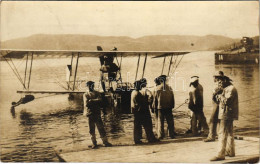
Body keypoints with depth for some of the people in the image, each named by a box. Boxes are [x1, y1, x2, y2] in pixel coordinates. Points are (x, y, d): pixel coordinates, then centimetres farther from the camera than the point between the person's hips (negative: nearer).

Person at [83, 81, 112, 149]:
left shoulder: (97, 93, 10)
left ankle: (105, 142, 8)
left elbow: (100, 101, -7)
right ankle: (94, 143, 14)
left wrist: (91, 101, -12)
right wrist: (95, 102, -10)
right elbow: (86, 104, -9)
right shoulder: (85, 94, 6)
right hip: (90, 114, -1)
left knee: (101, 128, 2)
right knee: (91, 130, 4)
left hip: (97, 113, 1)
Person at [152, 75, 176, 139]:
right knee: (170, 121, 9)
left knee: (160, 122, 6)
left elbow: (155, 99, -2)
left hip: (160, 107, -1)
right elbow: (172, 98, 5)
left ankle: (160, 135, 7)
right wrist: (172, 106, 13)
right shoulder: (169, 88, 0)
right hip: (168, 107, 2)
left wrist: (154, 107, 7)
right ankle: (171, 134, 12)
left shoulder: (157, 88, -6)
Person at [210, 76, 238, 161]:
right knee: (229, 134, 18)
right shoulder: (227, 89, 18)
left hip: (227, 115, -11)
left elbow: (227, 101, -25)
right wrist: (219, 97, 3)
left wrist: (219, 96, -10)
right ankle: (230, 151, 29)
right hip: (227, 115, 11)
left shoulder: (231, 89, -14)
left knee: (222, 134, -12)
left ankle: (221, 155, -12)